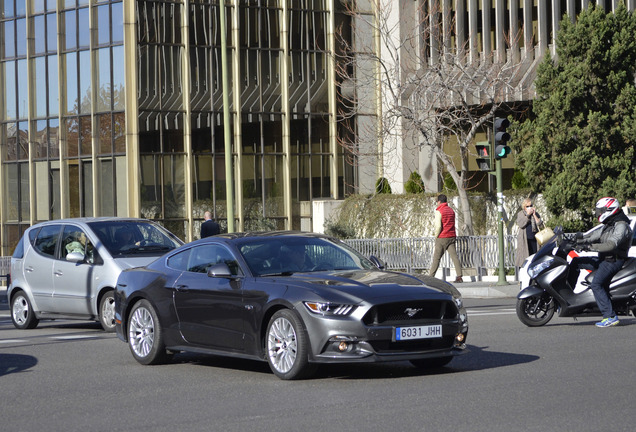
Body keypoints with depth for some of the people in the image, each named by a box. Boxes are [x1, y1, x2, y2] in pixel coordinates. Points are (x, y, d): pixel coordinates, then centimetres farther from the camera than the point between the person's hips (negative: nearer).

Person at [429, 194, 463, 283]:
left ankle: (431, 276, 5)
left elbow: (438, 226, -15)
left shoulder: (439, 211, -9)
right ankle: (459, 276, -9)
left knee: (436, 258, 2)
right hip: (452, 237, 5)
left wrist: (436, 236, -4)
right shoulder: (451, 210, 12)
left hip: (442, 238, -5)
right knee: (454, 256, 0)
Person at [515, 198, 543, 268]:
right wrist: (527, 215, -13)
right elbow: (520, 224, -11)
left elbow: (539, 224, 1)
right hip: (524, 239, -3)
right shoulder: (520, 214, 5)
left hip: (534, 239, 3)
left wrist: (534, 215, -6)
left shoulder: (535, 214, 13)